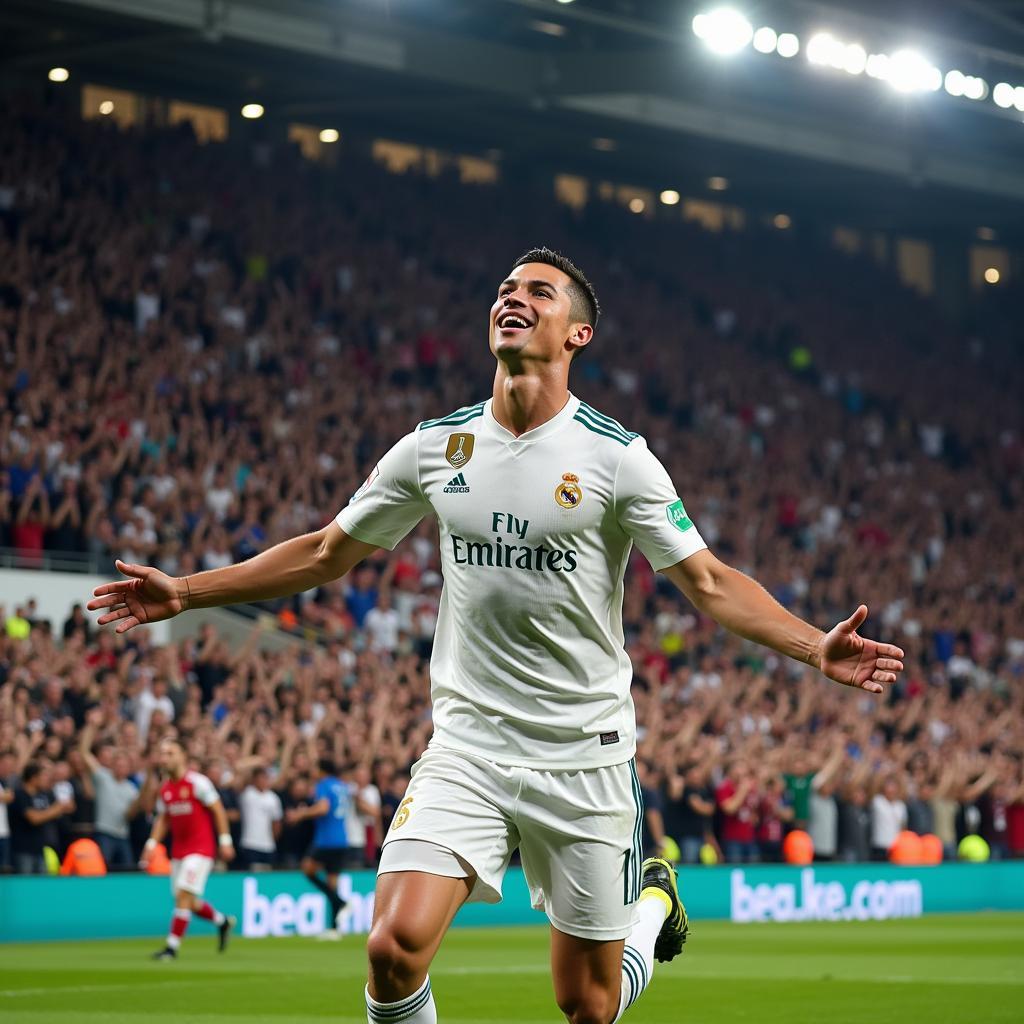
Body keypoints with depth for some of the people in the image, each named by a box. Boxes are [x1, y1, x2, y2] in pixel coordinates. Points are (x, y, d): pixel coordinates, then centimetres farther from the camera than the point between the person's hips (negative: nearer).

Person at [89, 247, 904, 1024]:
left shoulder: (616, 455, -5)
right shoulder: (436, 447, 4)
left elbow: (709, 582, -5)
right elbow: (328, 553, 14)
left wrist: (815, 647, -20)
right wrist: (186, 592, 11)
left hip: (584, 755, -2)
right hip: (468, 744, 2)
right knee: (397, 946, -21)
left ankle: (654, 900, 39)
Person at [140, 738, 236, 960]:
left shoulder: (197, 782, -12)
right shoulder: (165, 787, 8)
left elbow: (218, 810, -9)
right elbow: (162, 819, 17)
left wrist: (225, 840, -13)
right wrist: (152, 843, 6)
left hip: (201, 848, -7)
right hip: (178, 849, 7)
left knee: (183, 895, -15)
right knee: (188, 902, 11)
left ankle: (172, 946, -11)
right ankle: (222, 921, 36)